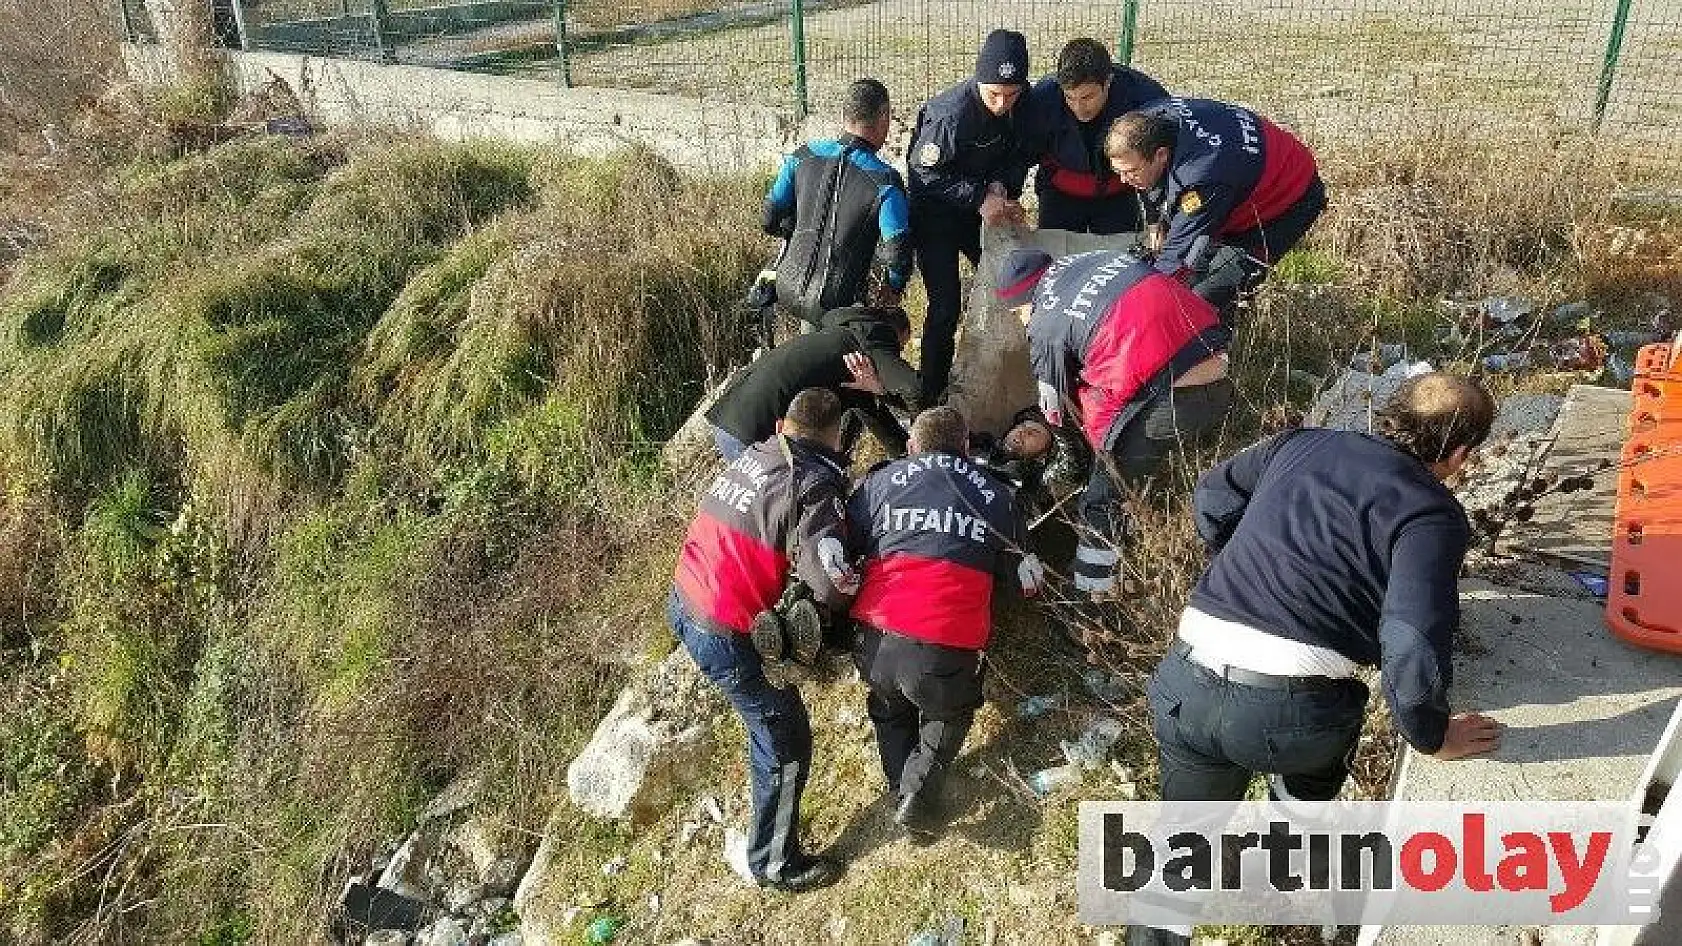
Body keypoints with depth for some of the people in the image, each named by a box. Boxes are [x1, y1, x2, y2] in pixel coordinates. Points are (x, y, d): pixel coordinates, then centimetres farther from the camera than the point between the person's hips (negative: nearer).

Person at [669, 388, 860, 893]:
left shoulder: (753, 455, 5)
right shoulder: (814, 486, -19)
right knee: (785, 743, 10)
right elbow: (831, 584, -29)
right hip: (726, 636, -7)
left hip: (683, 603, 7)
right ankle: (775, 864, 24)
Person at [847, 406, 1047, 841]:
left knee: (889, 710, 33)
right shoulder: (995, 494, 12)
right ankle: (919, 794, 11)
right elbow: (1017, 565, 21)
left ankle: (901, 786, 23)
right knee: (950, 714, 30)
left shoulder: (883, 479, 11)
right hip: (947, 652, -1)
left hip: (878, 641, 2)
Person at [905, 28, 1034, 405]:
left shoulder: (1022, 104, -11)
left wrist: (1000, 185, -20)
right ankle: (932, 394, 3)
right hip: (935, 212, -7)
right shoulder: (952, 115, -31)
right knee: (946, 303, -10)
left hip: (982, 204, 7)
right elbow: (925, 173, -24)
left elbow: (1018, 156, 1)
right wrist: (980, 199, -29)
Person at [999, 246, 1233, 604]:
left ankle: (1092, 596, 21)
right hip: (1222, 377, 7)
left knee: (1101, 501, 12)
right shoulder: (1101, 257, 21)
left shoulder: (1044, 327, 4)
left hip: (1169, 402, -7)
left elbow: (1059, 409, 14)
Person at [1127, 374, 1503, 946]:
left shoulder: (1303, 444, 15)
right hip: (1291, 711, -3)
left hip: (1185, 682, 3)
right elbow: (1413, 647, -16)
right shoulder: (1433, 514, -2)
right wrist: (1431, 735, 2)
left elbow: (1213, 496, 29)